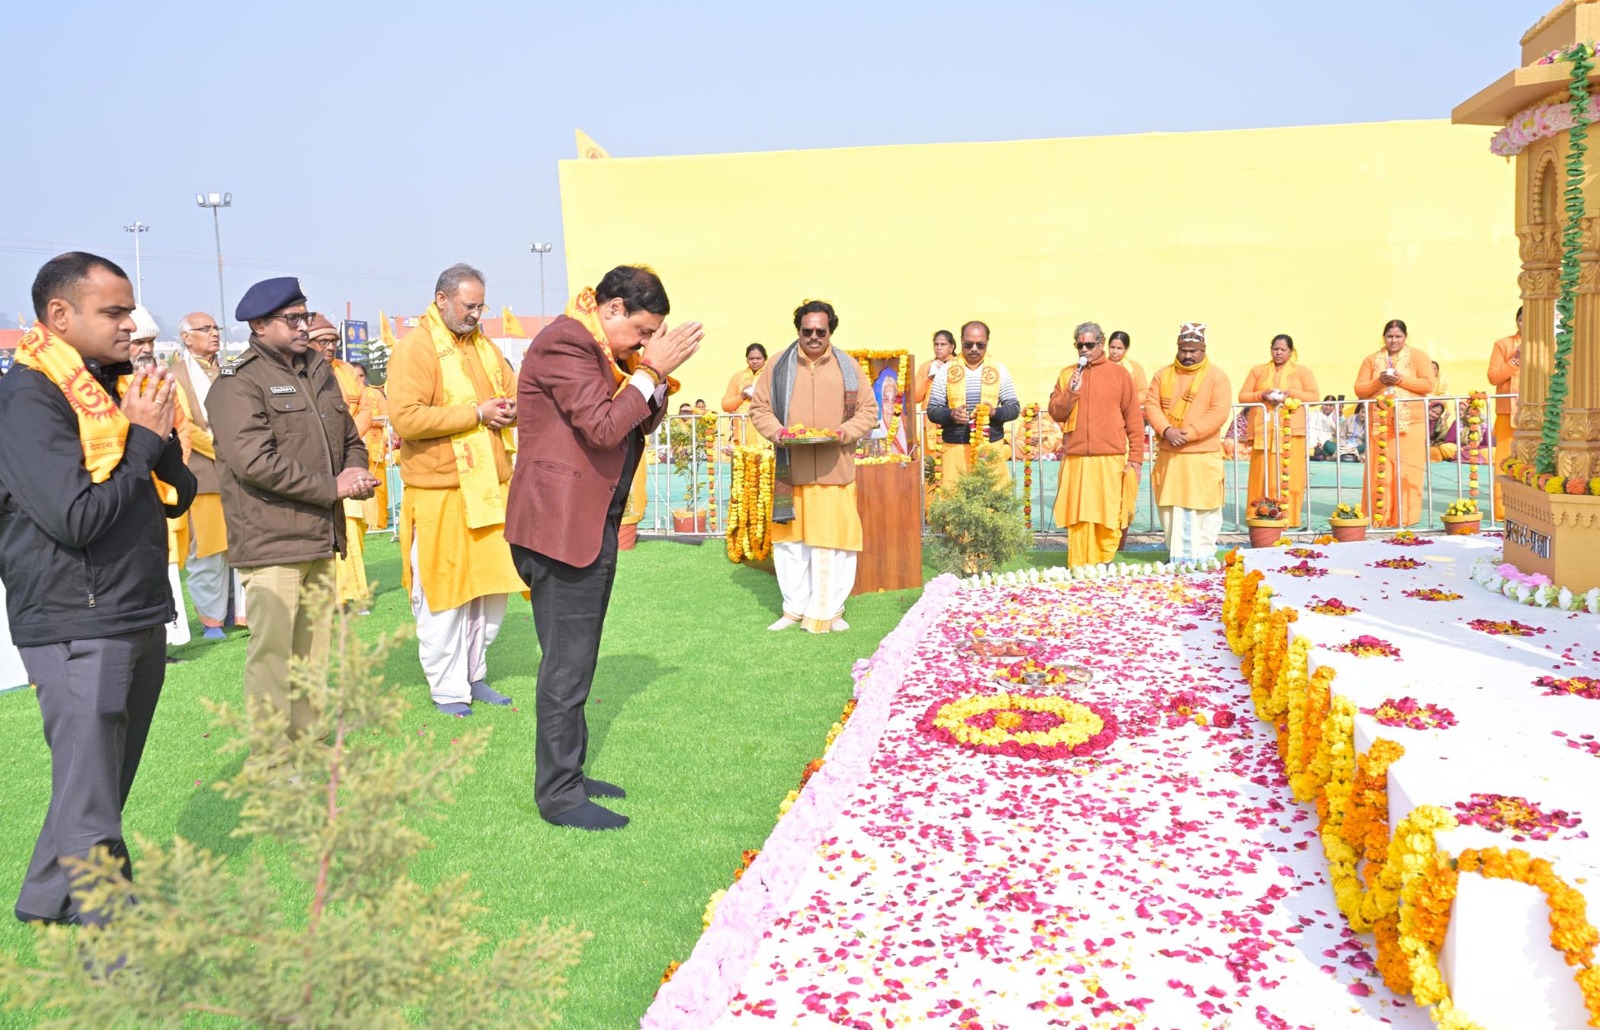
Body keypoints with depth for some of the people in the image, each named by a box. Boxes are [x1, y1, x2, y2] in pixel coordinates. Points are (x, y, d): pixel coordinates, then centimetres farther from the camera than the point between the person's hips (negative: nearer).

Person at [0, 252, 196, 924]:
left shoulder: (115, 387, 13)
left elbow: (177, 497, 11)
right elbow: (75, 518, -23)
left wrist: (160, 434, -7)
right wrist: (143, 440, -14)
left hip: (141, 622, 8)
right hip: (78, 632, -8)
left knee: (102, 791, 18)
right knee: (91, 817, -1)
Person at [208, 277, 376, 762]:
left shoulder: (317, 370, 16)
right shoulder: (237, 383, -9)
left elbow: (350, 438, 22)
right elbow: (255, 461, -20)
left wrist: (357, 475, -1)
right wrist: (332, 487, -15)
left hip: (322, 540, 8)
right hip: (270, 544, -8)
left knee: (314, 649, 14)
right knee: (271, 653, -5)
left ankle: (307, 740, 26)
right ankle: (271, 760, 4)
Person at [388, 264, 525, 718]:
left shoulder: (483, 345, 14)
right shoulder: (415, 348, -9)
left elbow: (513, 390, 23)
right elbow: (405, 418, -20)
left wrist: (512, 407, -1)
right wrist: (477, 413, -18)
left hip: (489, 488, 7)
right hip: (440, 495, -7)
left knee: (492, 587, 12)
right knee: (443, 595, 2)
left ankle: (474, 674, 27)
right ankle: (447, 688, 15)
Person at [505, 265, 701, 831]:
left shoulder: (602, 349, 15)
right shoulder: (565, 342, -15)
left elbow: (639, 424, 15)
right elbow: (605, 427, -23)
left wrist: (656, 373, 0)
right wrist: (650, 370, -15)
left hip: (592, 524, 11)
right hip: (563, 525, -10)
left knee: (576, 659, 17)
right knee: (567, 663, -4)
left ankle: (568, 773, 28)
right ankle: (558, 794, 6)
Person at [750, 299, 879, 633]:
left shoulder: (848, 367, 7)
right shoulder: (780, 365, 7)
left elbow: (868, 410, 9)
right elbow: (759, 408, 9)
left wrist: (845, 432, -9)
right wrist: (777, 431, -10)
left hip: (835, 470, 0)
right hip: (791, 470, 1)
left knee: (834, 540, -1)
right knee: (790, 540, 6)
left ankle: (829, 611, 12)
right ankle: (794, 608, 19)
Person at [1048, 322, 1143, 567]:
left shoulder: (1119, 373, 6)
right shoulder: (1067, 374, 13)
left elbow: (1134, 418, 5)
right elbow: (1055, 413, 9)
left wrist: (1135, 457, -1)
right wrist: (1071, 392, -9)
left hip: (1111, 460, -2)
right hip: (1076, 459, 2)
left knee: (1109, 518, 0)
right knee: (1077, 518, 1)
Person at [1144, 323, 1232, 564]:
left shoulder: (1216, 377, -1)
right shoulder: (1162, 375, 10)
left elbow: (1218, 413, -10)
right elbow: (1151, 405, 1)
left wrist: (1188, 433, -19)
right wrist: (1166, 430, -16)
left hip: (1203, 457, -3)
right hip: (1168, 456, 3)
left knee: (1202, 511, -1)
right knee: (1171, 508, 7)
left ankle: (1202, 560, 7)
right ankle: (1175, 558, 17)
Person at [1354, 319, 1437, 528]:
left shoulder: (1418, 356, 7)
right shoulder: (1371, 360, 14)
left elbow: (1429, 385, -3)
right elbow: (1359, 389, 8)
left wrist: (1401, 380, -12)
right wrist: (1378, 382, -9)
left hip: (1410, 422, -2)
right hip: (1380, 423, 2)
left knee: (1407, 469, -5)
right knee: (1380, 470, -3)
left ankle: (1407, 516, -1)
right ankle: (1379, 516, -1)